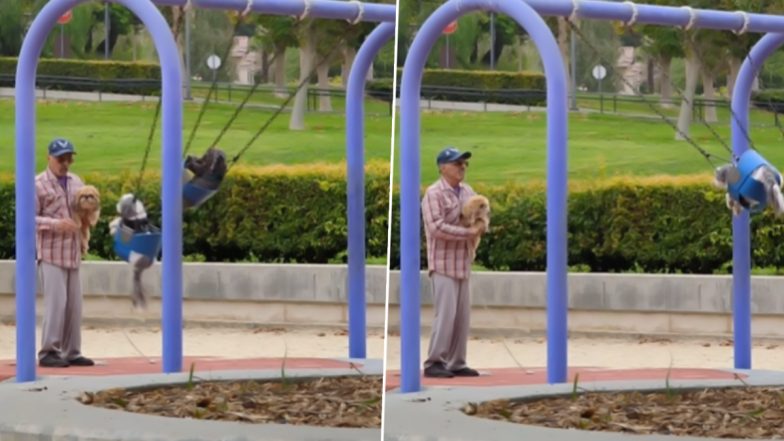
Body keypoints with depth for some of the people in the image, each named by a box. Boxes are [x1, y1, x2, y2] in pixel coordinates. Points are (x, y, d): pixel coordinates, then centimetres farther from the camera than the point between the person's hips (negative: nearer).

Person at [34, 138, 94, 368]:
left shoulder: (76, 182, 13)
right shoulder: (38, 184, -7)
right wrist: (55, 224, -24)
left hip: (73, 253, 6)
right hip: (51, 254, -6)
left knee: (74, 304, 6)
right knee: (56, 302, -12)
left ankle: (71, 352, 13)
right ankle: (48, 352, -7)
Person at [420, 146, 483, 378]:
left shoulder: (467, 192, 12)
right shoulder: (434, 194, -11)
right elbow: (436, 228, -20)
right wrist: (468, 233, -17)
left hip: (463, 264, 7)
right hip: (443, 263, -7)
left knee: (462, 315, 6)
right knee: (446, 313, -11)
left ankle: (456, 363, 11)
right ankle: (434, 363, -5)